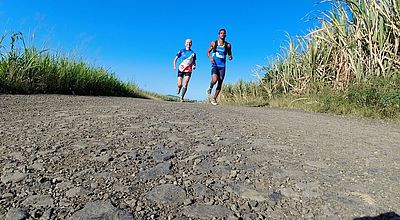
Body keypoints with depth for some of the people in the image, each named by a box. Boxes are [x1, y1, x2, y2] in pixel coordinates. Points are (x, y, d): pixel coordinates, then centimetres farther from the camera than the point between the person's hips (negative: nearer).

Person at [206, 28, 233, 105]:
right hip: (215, 65, -2)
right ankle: (210, 87, 12)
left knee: (220, 83, 0)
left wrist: (230, 57, -8)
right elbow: (208, 52, 11)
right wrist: (210, 57, -10)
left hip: (222, 66, 2)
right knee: (214, 80, -24)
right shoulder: (214, 43, 4)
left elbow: (229, 54, 16)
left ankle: (214, 99, 13)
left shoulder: (228, 45, 6)